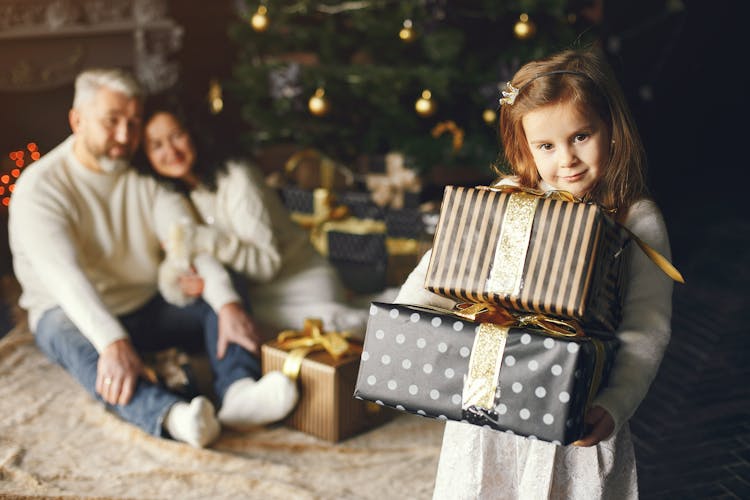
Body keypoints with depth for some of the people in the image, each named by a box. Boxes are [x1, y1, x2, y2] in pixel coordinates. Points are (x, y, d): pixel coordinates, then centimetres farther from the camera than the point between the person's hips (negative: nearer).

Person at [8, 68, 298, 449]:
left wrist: (227, 304, -34)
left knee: (220, 299, -16)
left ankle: (238, 392, -43)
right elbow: (65, 275, -31)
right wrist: (113, 342, -47)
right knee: (80, 345, -38)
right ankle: (172, 417, -66)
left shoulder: (146, 177, 0)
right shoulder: (40, 186, -15)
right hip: (70, 312, -5)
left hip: (147, 306, 6)